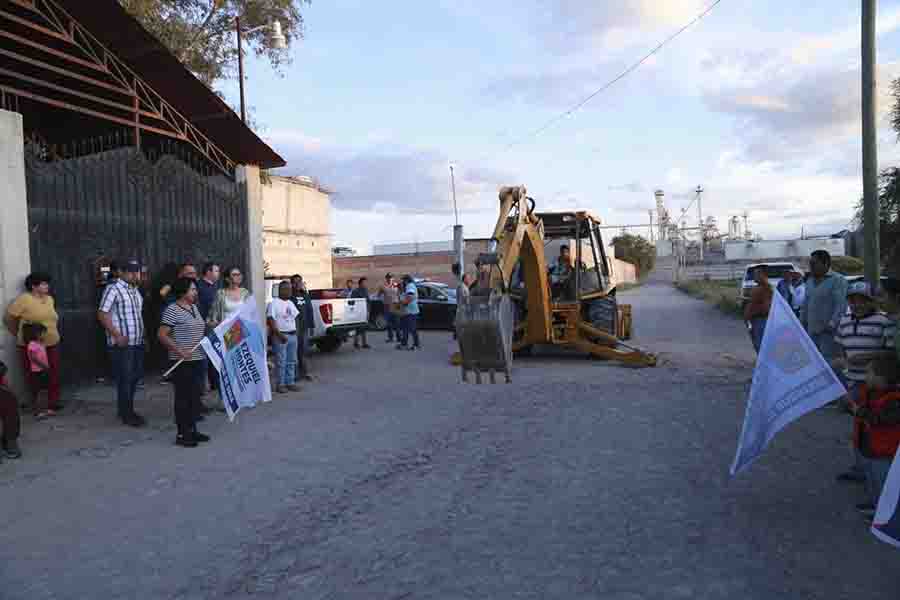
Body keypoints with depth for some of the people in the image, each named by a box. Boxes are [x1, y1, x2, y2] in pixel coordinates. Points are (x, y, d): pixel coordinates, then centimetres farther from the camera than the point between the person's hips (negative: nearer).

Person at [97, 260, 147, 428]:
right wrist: (117, 336, -19)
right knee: (124, 379, -1)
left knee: (135, 377, 14)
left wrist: (142, 335, 17)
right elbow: (102, 314, -16)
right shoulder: (113, 289, -10)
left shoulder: (135, 290, 14)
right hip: (122, 344, -8)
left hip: (137, 342, 8)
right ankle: (126, 415, 8)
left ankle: (128, 410, 27)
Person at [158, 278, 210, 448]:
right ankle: (182, 434, 9)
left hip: (198, 360, 8)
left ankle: (192, 429, 24)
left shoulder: (194, 307, 13)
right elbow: (161, 335, -17)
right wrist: (179, 350, -23)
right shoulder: (172, 310, -12)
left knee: (195, 395, 13)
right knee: (183, 397, 0)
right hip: (183, 362, -8)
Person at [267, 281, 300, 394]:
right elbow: (270, 320, -14)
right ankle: (280, 384, 1)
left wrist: (295, 329, 10)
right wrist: (279, 334, -19)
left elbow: (296, 316, 22)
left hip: (292, 335, 7)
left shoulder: (290, 303, 16)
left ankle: (290, 383, 17)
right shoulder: (274, 303, -8)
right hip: (280, 336, -7)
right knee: (281, 362, -5)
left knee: (292, 361, 10)